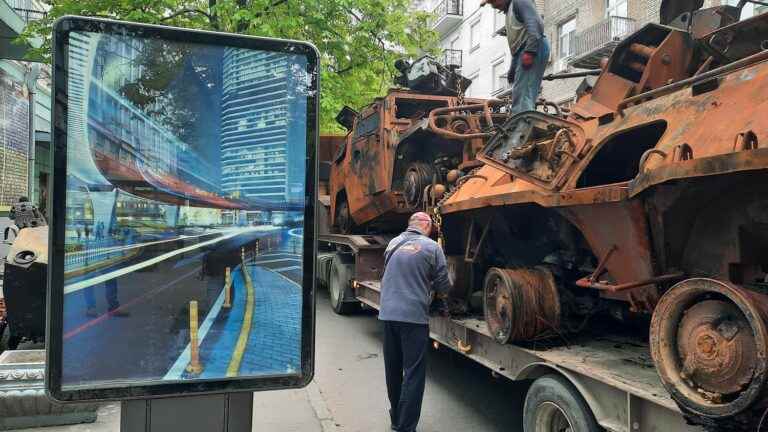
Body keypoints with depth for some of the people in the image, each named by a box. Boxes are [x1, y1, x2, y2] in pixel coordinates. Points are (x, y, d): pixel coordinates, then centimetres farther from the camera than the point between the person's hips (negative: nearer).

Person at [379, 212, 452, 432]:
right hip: (414, 316, -5)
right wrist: (438, 292, 22)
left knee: (393, 370, 17)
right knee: (413, 374, 1)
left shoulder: (393, 243, 10)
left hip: (388, 313, 5)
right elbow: (443, 287, 0)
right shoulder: (432, 247, -4)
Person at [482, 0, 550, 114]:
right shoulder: (509, 10, 30)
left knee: (522, 94, -18)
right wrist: (512, 69, 27)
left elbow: (534, 24, -15)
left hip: (533, 49, -10)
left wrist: (529, 51, -24)